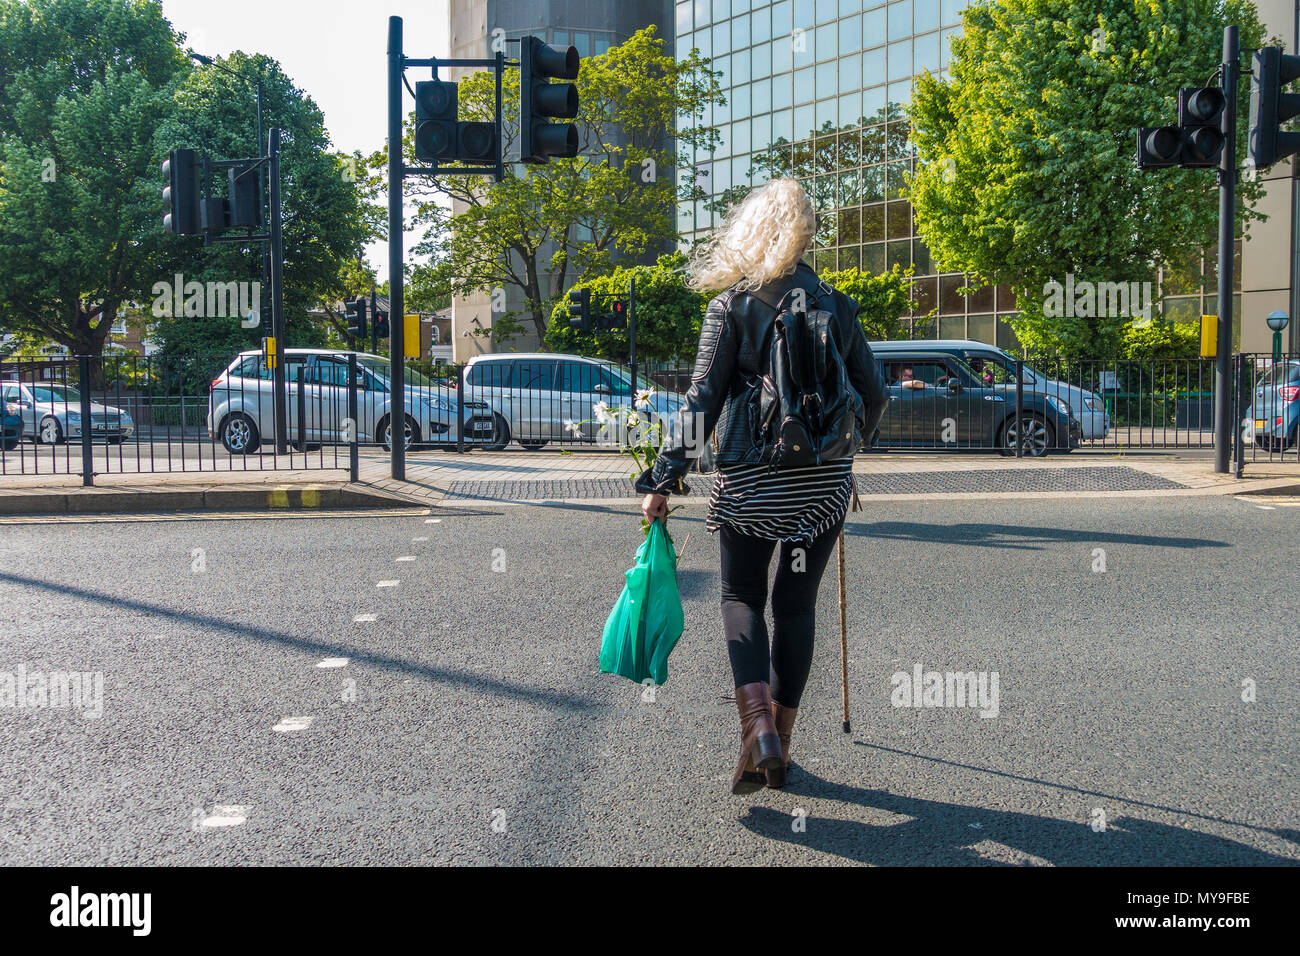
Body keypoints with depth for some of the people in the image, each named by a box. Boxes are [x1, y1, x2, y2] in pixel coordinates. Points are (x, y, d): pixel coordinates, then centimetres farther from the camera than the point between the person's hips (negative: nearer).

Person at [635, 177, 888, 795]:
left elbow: (702, 398, -9)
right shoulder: (835, 305, 7)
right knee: (797, 604, 12)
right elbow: (874, 394, 11)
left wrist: (664, 478, -8)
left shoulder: (732, 305, -2)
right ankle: (778, 745, 18)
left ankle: (757, 726, -10)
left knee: (741, 595, 11)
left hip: (751, 477, -2)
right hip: (825, 477, 3)